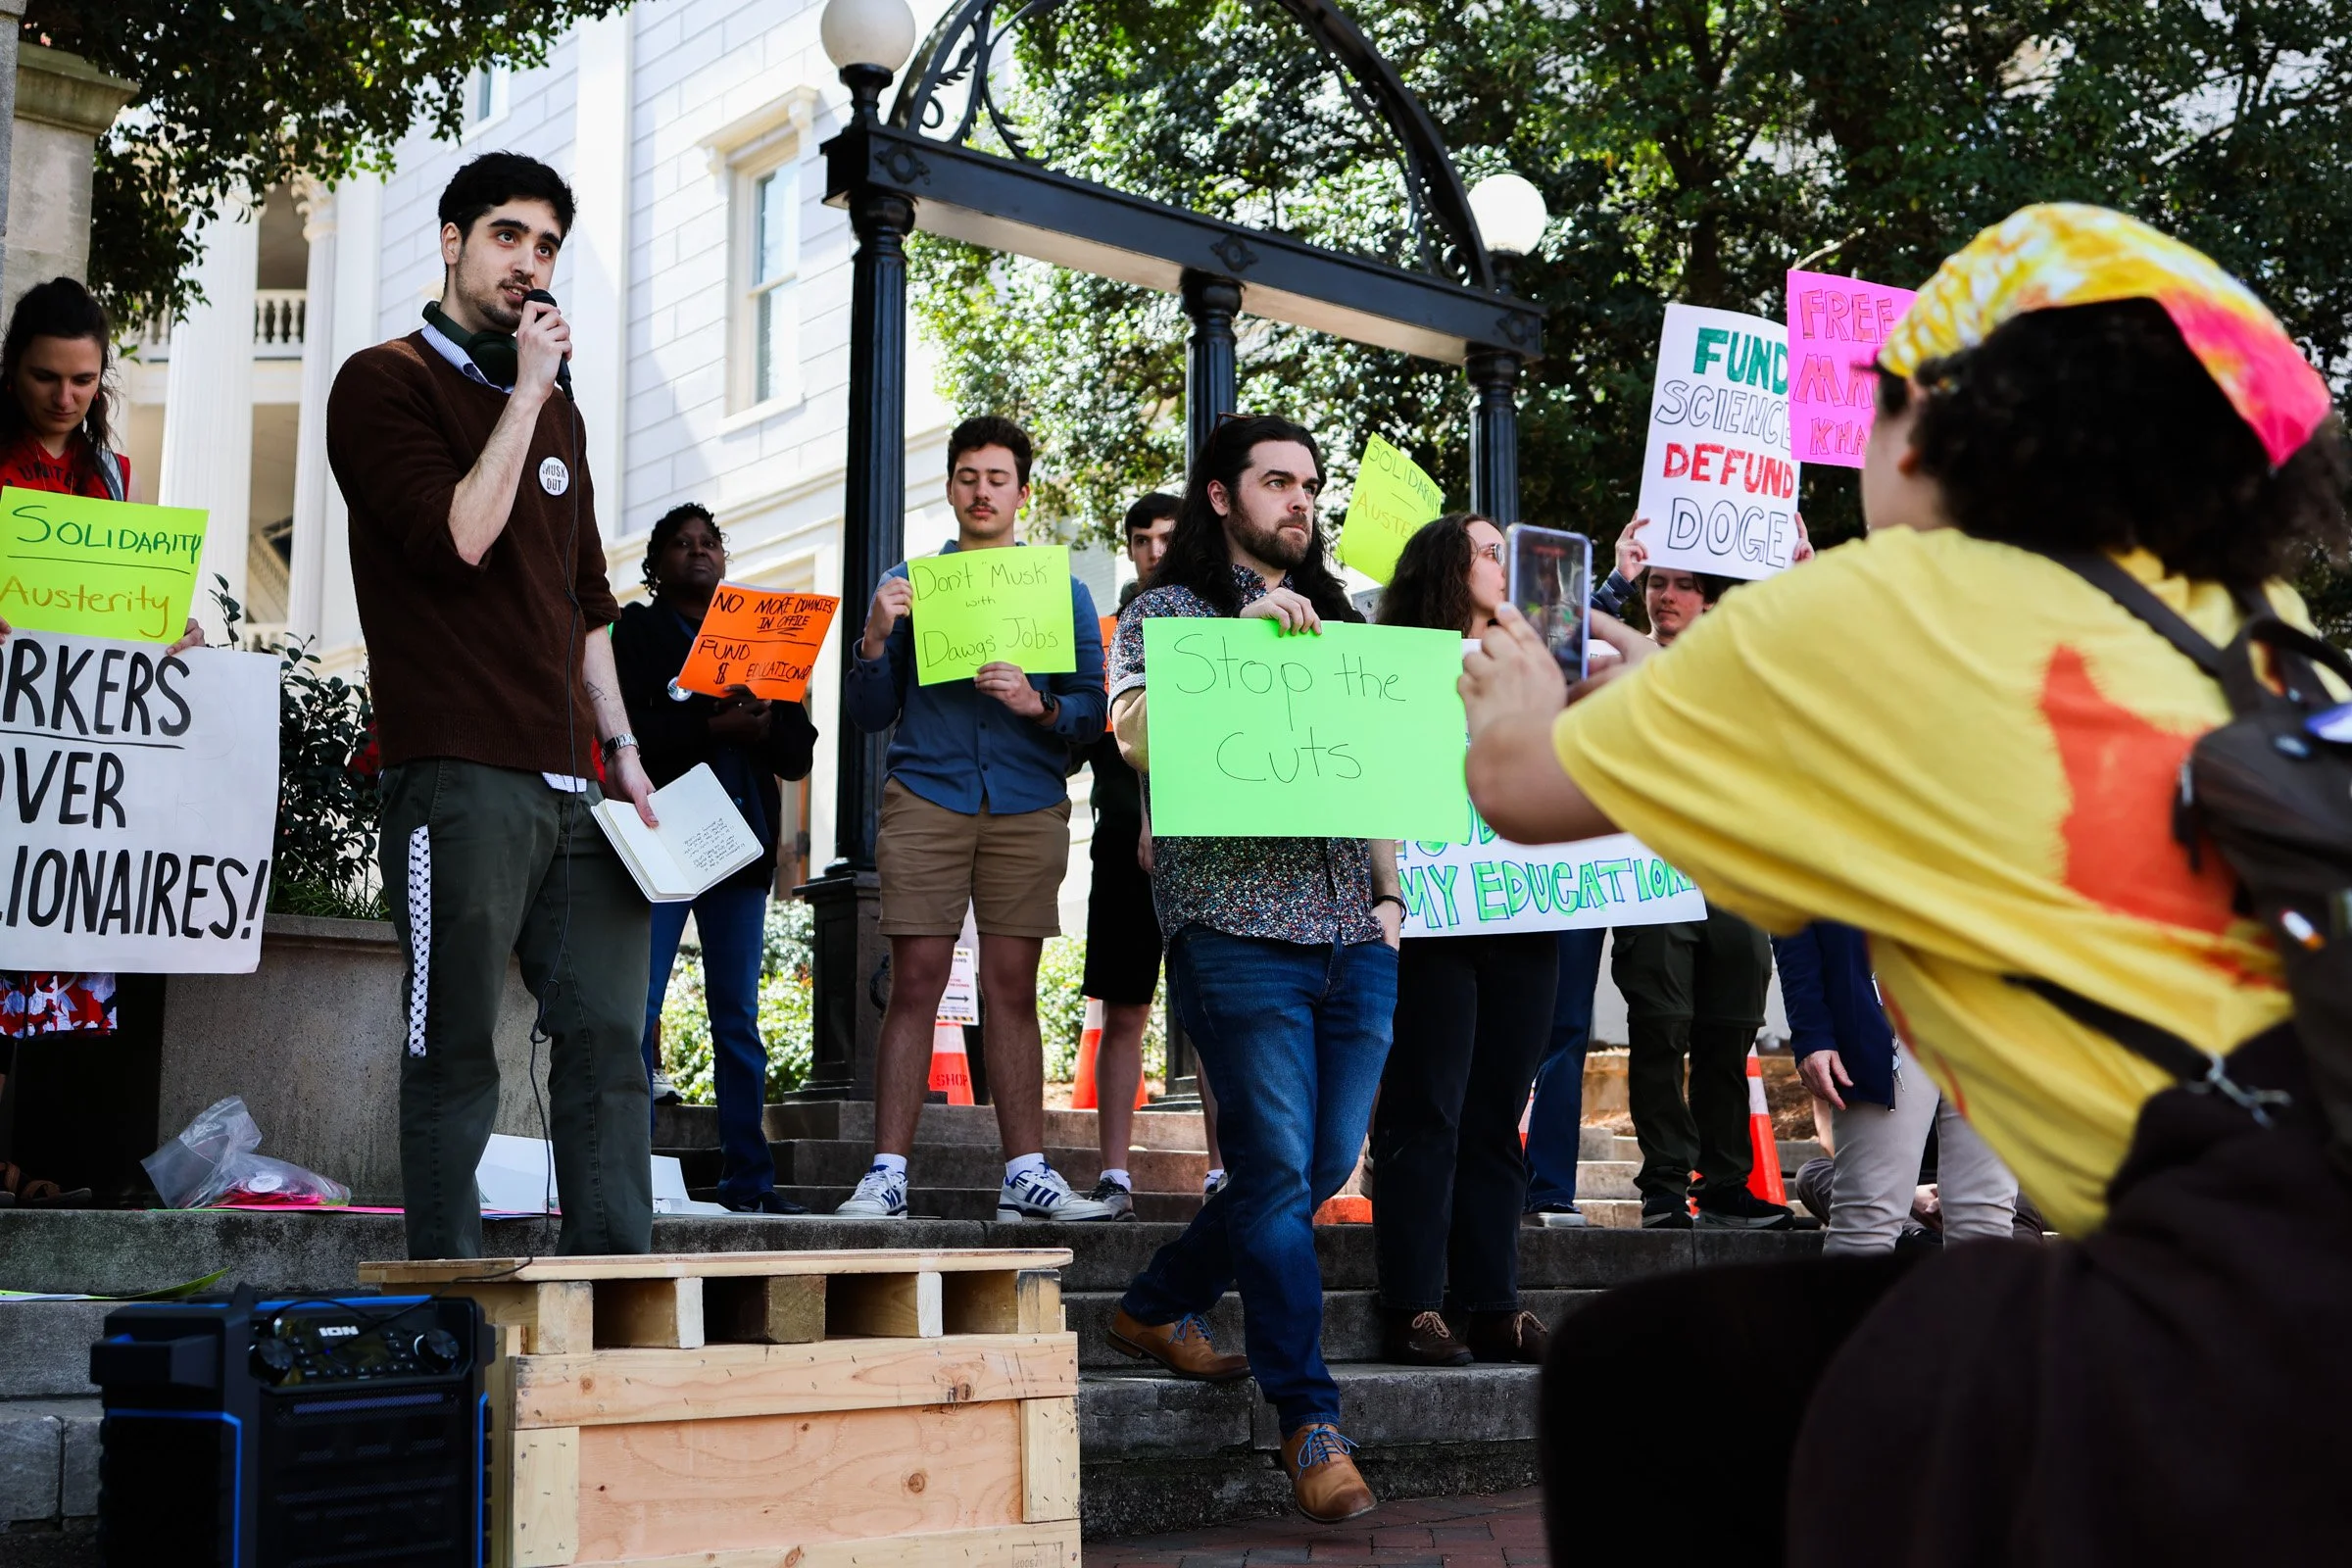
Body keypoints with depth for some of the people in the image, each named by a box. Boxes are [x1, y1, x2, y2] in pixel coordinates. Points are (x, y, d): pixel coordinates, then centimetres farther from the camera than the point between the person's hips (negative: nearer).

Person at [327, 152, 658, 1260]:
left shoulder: (556, 411, 22)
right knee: (457, 1047, -4)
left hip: (572, 785, 7)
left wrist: (621, 745, 17)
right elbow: (459, 537, -15)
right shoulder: (384, 383, 1)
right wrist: (527, 394, -8)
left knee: (609, 1034, 2)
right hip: (460, 776, -7)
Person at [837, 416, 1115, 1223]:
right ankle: (887, 1175, -5)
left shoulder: (1062, 590, 14)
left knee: (1012, 989, -1)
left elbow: (1091, 711, 6)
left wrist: (1038, 704, -14)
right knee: (914, 983, -6)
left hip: (1027, 807, 0)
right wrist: (876, 638, -8)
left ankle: (1026, 1173, 2)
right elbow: (869, 714, 9)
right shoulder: (907, 583, 15)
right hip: (926, 799, 0)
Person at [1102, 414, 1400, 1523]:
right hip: (1236, 926, -6)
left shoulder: (1337, 621, 21)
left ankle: (1156, 1308, 29)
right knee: (1278, 1170, -9)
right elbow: (1139, 736, -11)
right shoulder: (1169, 611, 5)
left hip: (1353, 936, 6)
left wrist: (1388, 892, 11)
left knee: (1325, 1166, 8)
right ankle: (1309, 1421, -2)